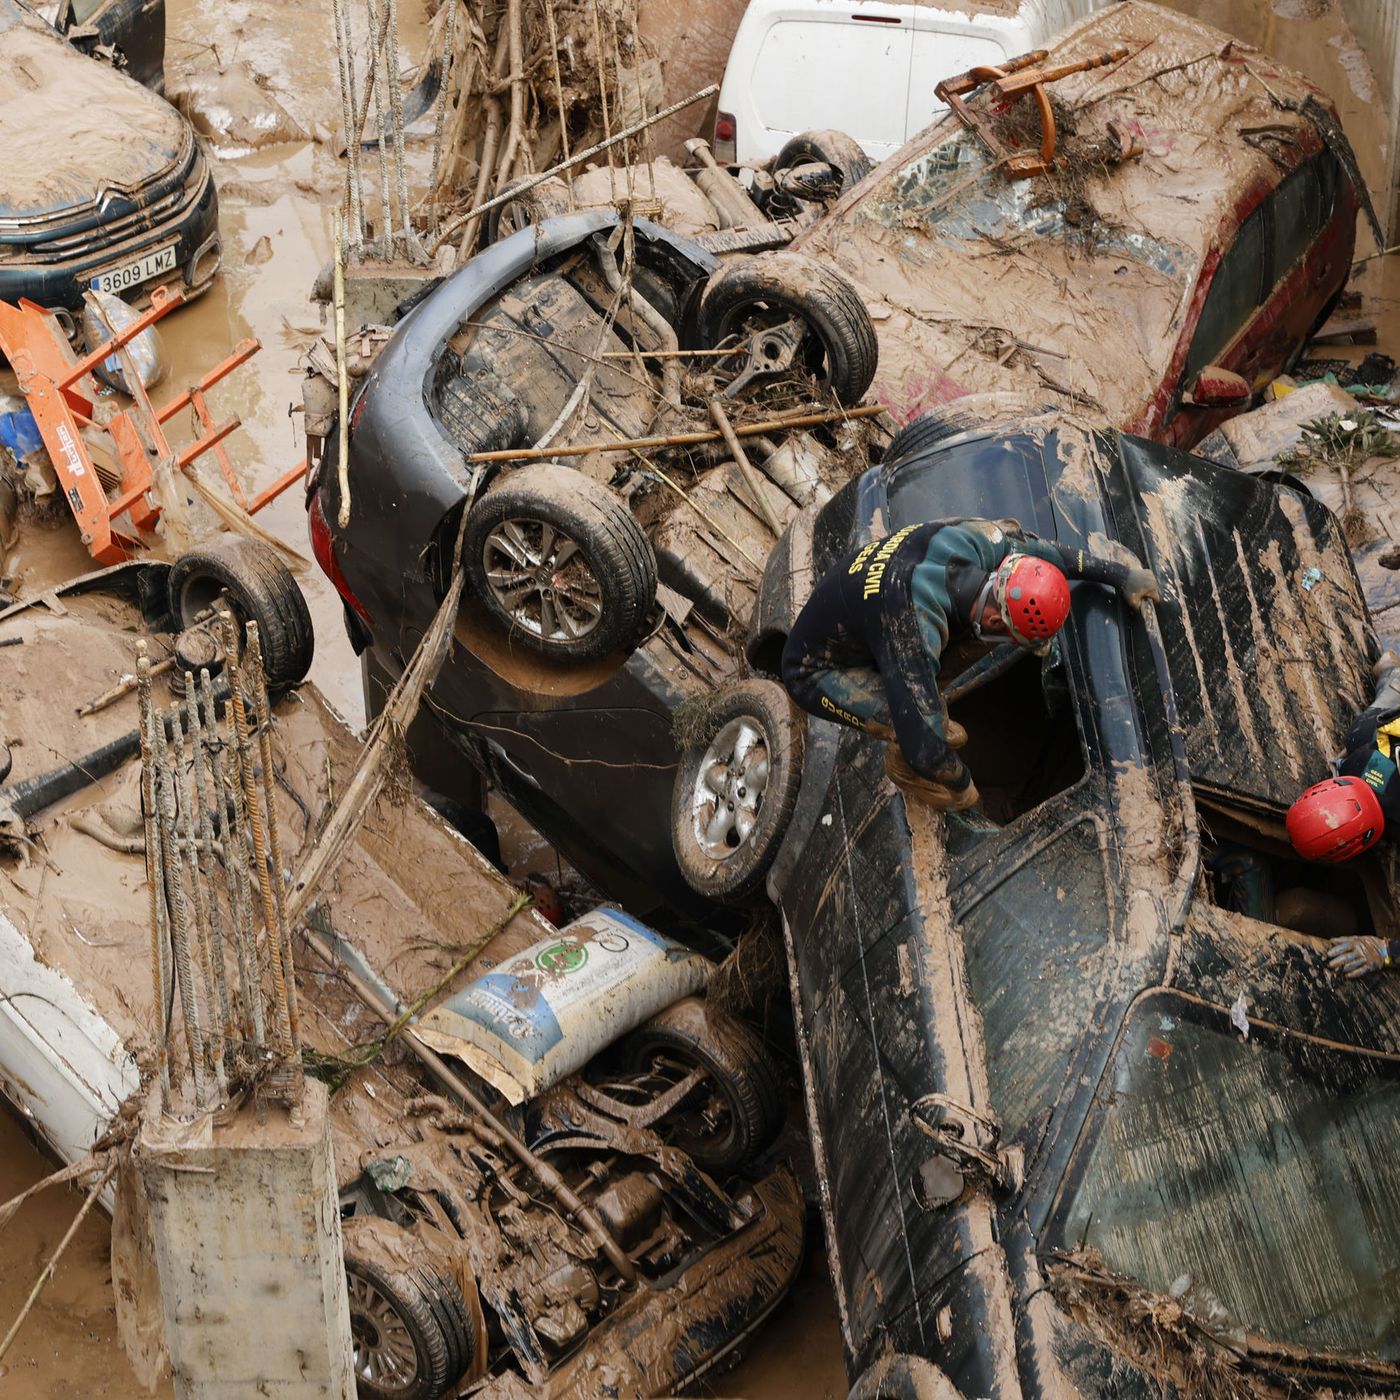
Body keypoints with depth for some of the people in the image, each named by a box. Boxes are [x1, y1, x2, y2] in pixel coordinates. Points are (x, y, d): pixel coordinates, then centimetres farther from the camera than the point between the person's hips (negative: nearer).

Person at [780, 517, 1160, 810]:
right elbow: (924, 744, -36)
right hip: (814, 672, -8)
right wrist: (961, 784, -16)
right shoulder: (916, 632, -43)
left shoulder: (974, 538, -23)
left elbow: (1038, 551, -1)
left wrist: (1119, 573, 8)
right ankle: (902, 767, 10)